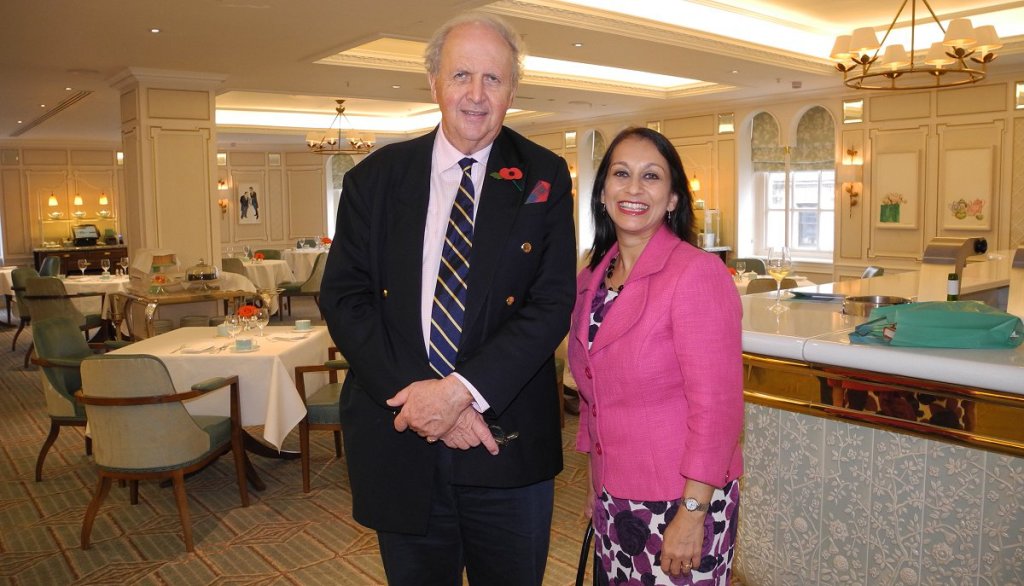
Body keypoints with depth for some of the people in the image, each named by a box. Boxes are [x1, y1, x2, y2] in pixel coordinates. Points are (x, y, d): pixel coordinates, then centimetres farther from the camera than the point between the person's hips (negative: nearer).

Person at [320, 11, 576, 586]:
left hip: (508, 440, 0)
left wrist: (463, 389, -19)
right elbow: (343, 297, -3)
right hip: (400, 439, 1)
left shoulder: (543, 177, -2)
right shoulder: (375, 177, 2)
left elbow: (553, 302, -8)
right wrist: (422, 397, -14)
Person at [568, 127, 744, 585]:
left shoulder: (697, 273, -16)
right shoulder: (590, 280, 5)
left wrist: (693, 513, -17)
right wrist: (597, 487, 14)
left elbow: (716, 405, -18)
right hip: (612, 502, 6)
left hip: (679, 503, -6)